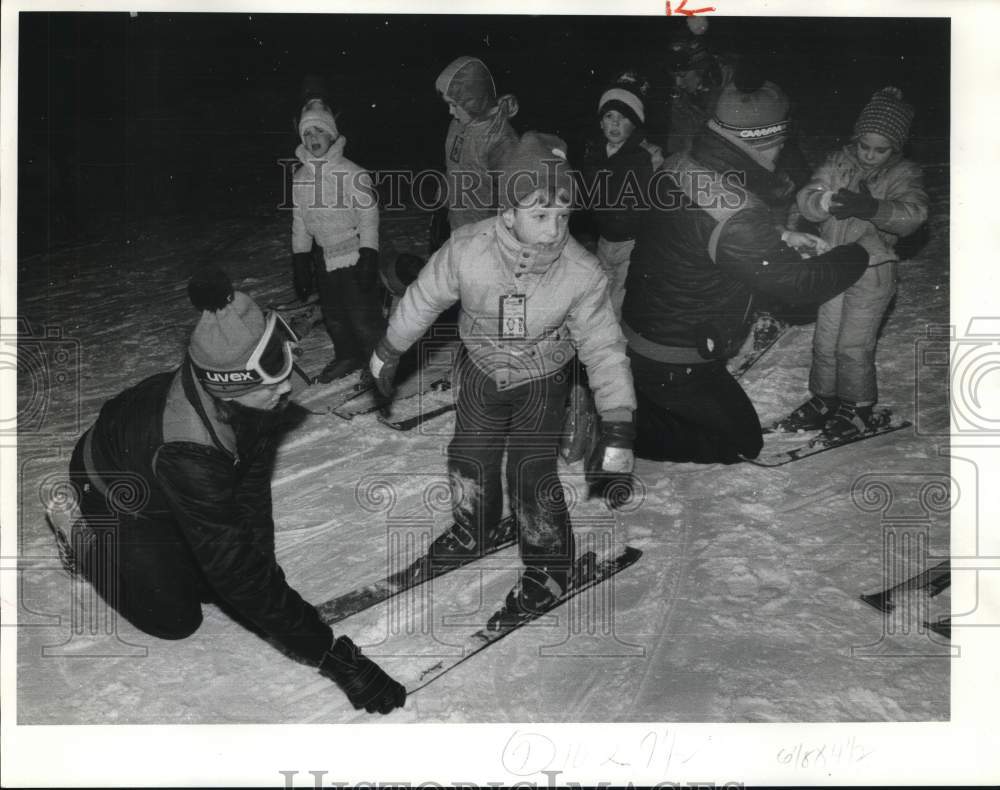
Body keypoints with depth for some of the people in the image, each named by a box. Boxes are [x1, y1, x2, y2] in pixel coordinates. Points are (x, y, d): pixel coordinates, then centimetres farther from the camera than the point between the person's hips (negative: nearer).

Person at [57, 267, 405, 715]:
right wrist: (331, 656, -41)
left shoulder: (254, 398, -28)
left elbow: (252, 481, -11)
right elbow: (235, 565, -43)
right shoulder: (189, 452, -46)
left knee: (212, 585, 7)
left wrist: (263, 569, -10)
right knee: (175, 618, 1)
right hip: (114, 491, -6)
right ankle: (84, 540, 19)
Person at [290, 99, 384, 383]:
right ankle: (347, 357, 37)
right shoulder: (299, 178, 4)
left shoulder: (353, 174, -13)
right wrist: (300, 260, 13)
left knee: (363, 317, -4)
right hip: (324, 261, 6)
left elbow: (369, 219, -11)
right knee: (333, 316, 16)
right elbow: (299, 223, 14)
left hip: (354, 257, -6)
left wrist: (368, 261, -15)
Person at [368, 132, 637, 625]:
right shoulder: (467, 250, -29)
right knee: (470, 461, 16)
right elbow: (423, 300, -10)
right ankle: (472, 532, 46)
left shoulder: (581, 273, -30)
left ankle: (549, 568, 18)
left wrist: (618, 427, -25)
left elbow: (603, 347, -20)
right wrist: (388, 352, 4)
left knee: (533, 477, -8)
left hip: (542, 381, -2)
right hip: (480, 369, 2)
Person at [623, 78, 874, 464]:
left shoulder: (678, 170, -6)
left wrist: (780, 237, 8)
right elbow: (798, 283, -22)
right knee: (741, 442, 10)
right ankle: (622, 432, -1)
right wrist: (859, 255, -4)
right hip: (675, 367, -9)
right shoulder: (735, 219, -32)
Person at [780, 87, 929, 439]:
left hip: (872, 272, -4)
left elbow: (913, 213, -28)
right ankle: (824, 399, 32)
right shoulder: (838, 163, -2)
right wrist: (826, 201, -38)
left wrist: (873, 208, -47)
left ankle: (859, 407, 21)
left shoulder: (904, 174, -10)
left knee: (854, 346, 1)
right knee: (825, 341, 14)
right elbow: (805, 200, -14)